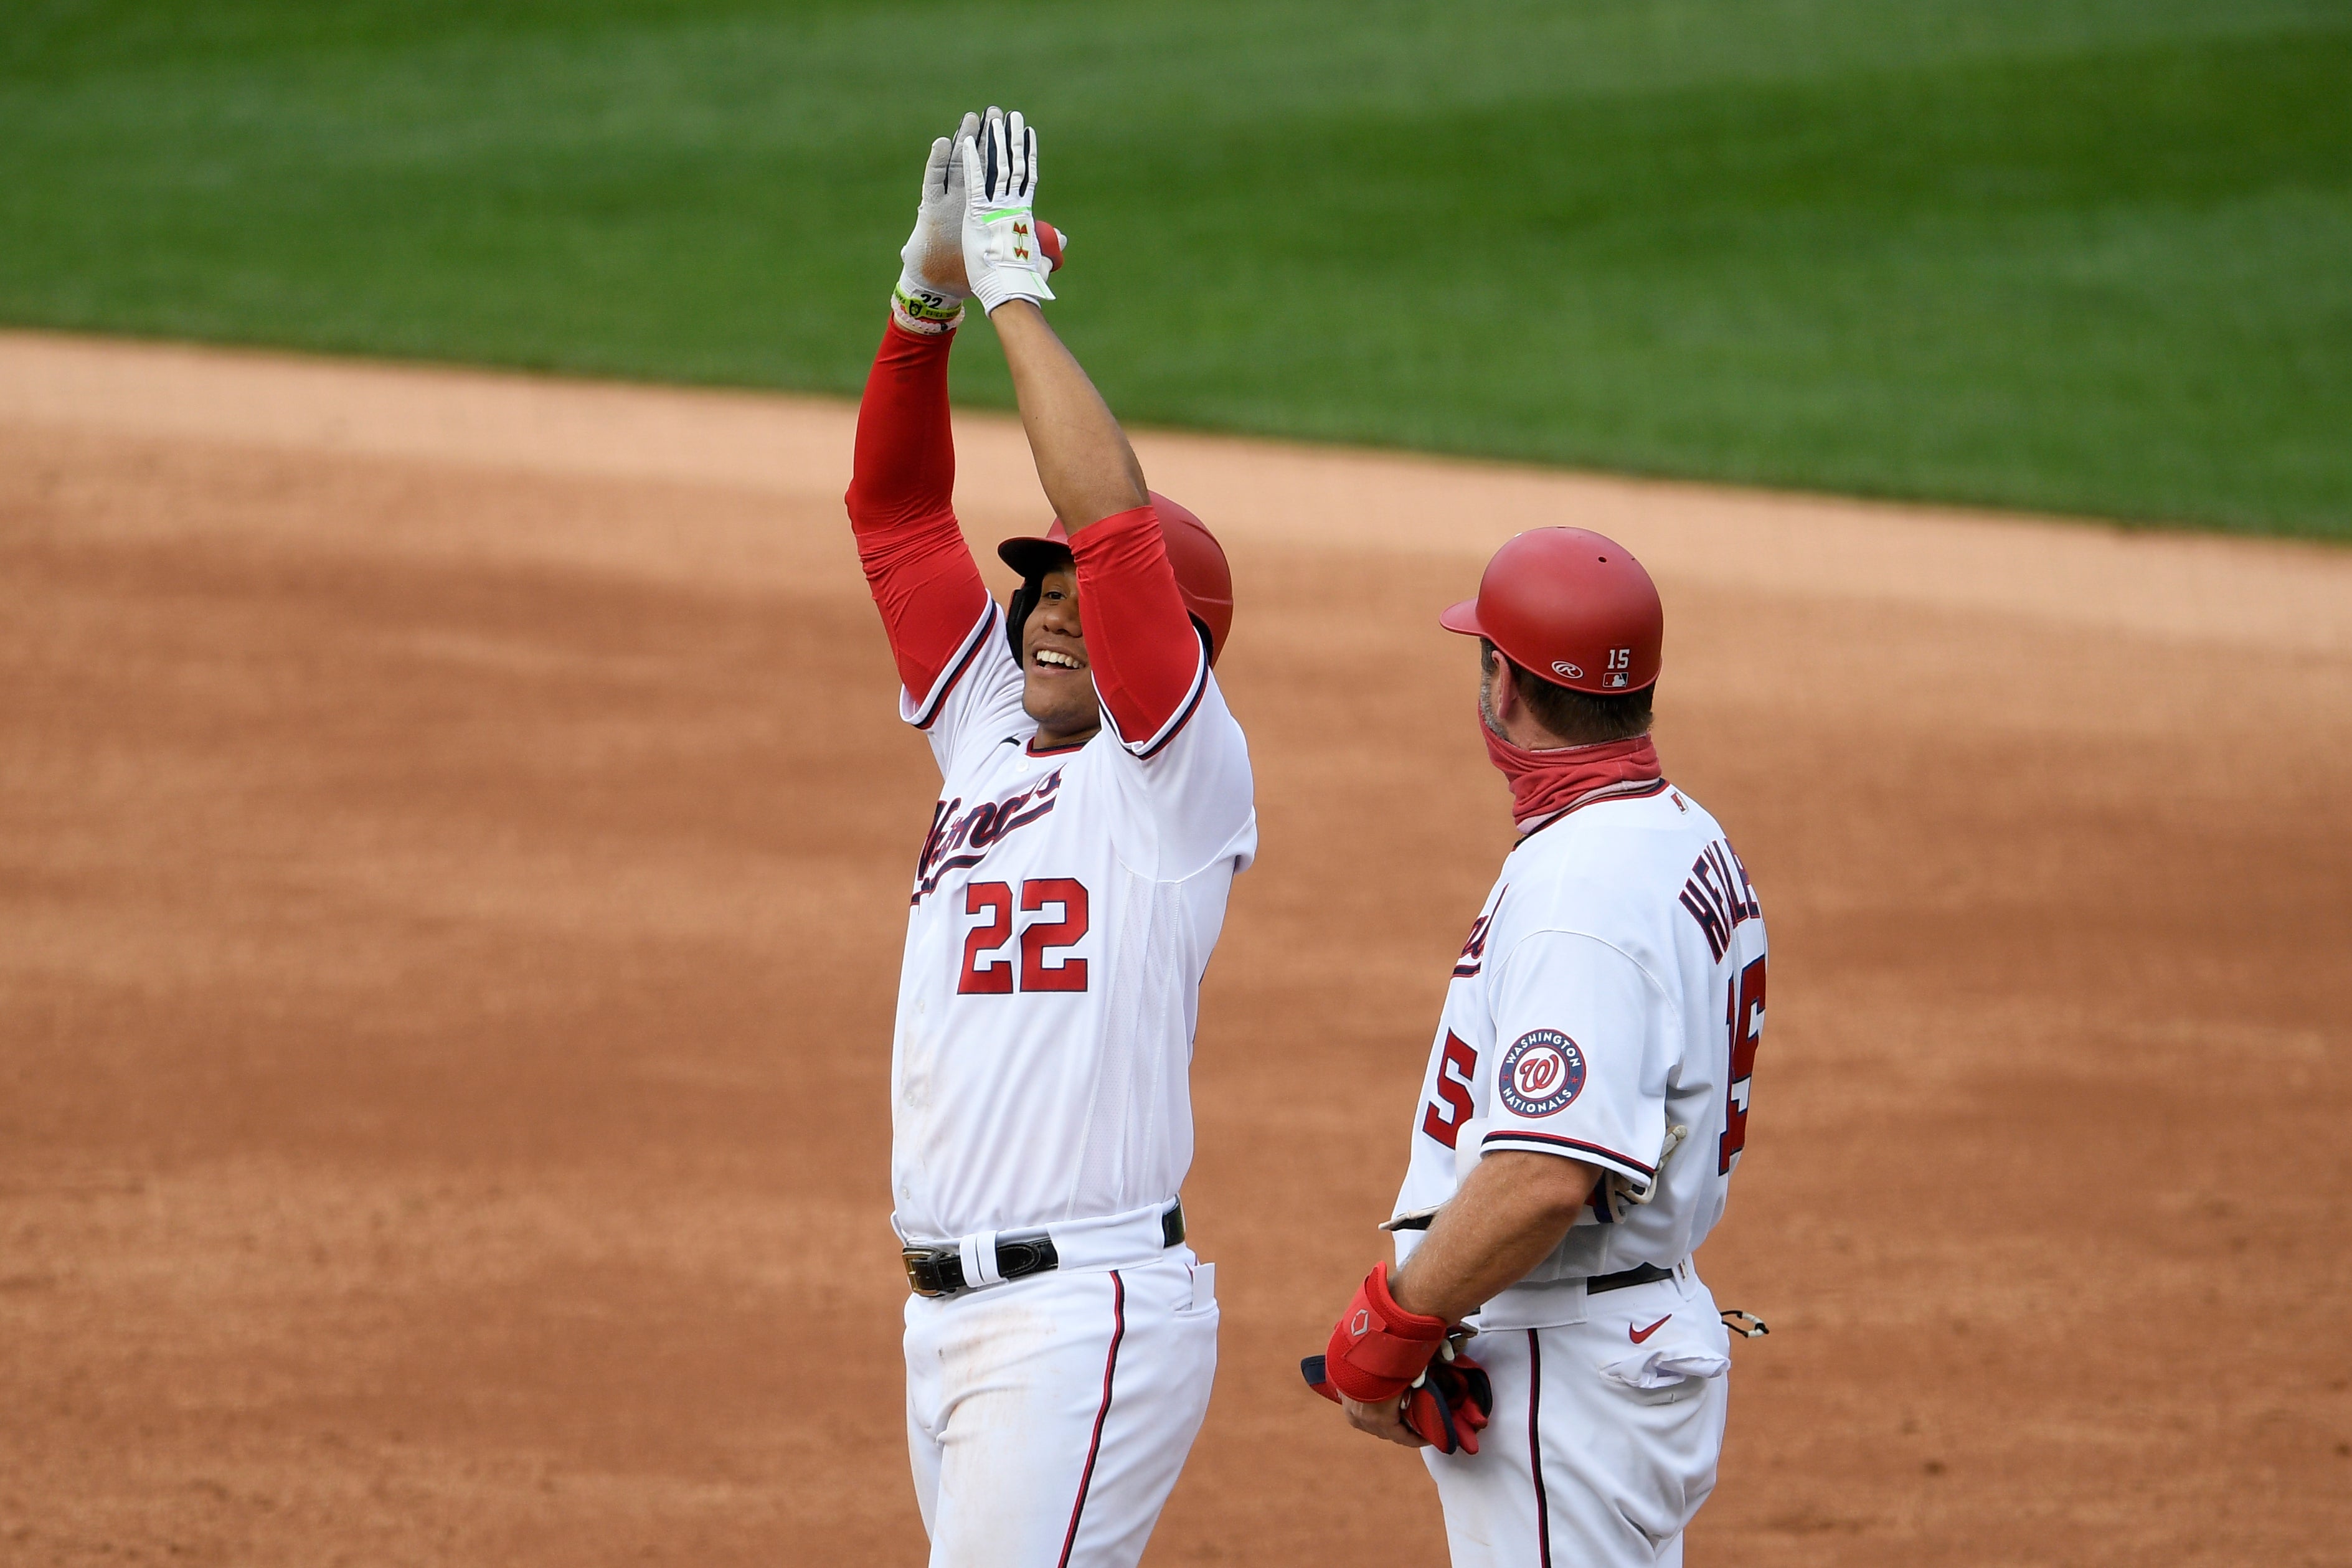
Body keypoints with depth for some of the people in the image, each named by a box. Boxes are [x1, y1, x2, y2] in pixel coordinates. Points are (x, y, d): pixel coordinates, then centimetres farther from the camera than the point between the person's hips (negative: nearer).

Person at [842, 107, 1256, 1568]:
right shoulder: (988, 738, 16)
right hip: (950, 1315, 8)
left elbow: (1116, 518, -17)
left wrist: (1017, 291, -12)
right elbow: (895, 510, 14)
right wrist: (928, 295, 1)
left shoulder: (1180, 774, -5)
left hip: (1091, 1314, -8)